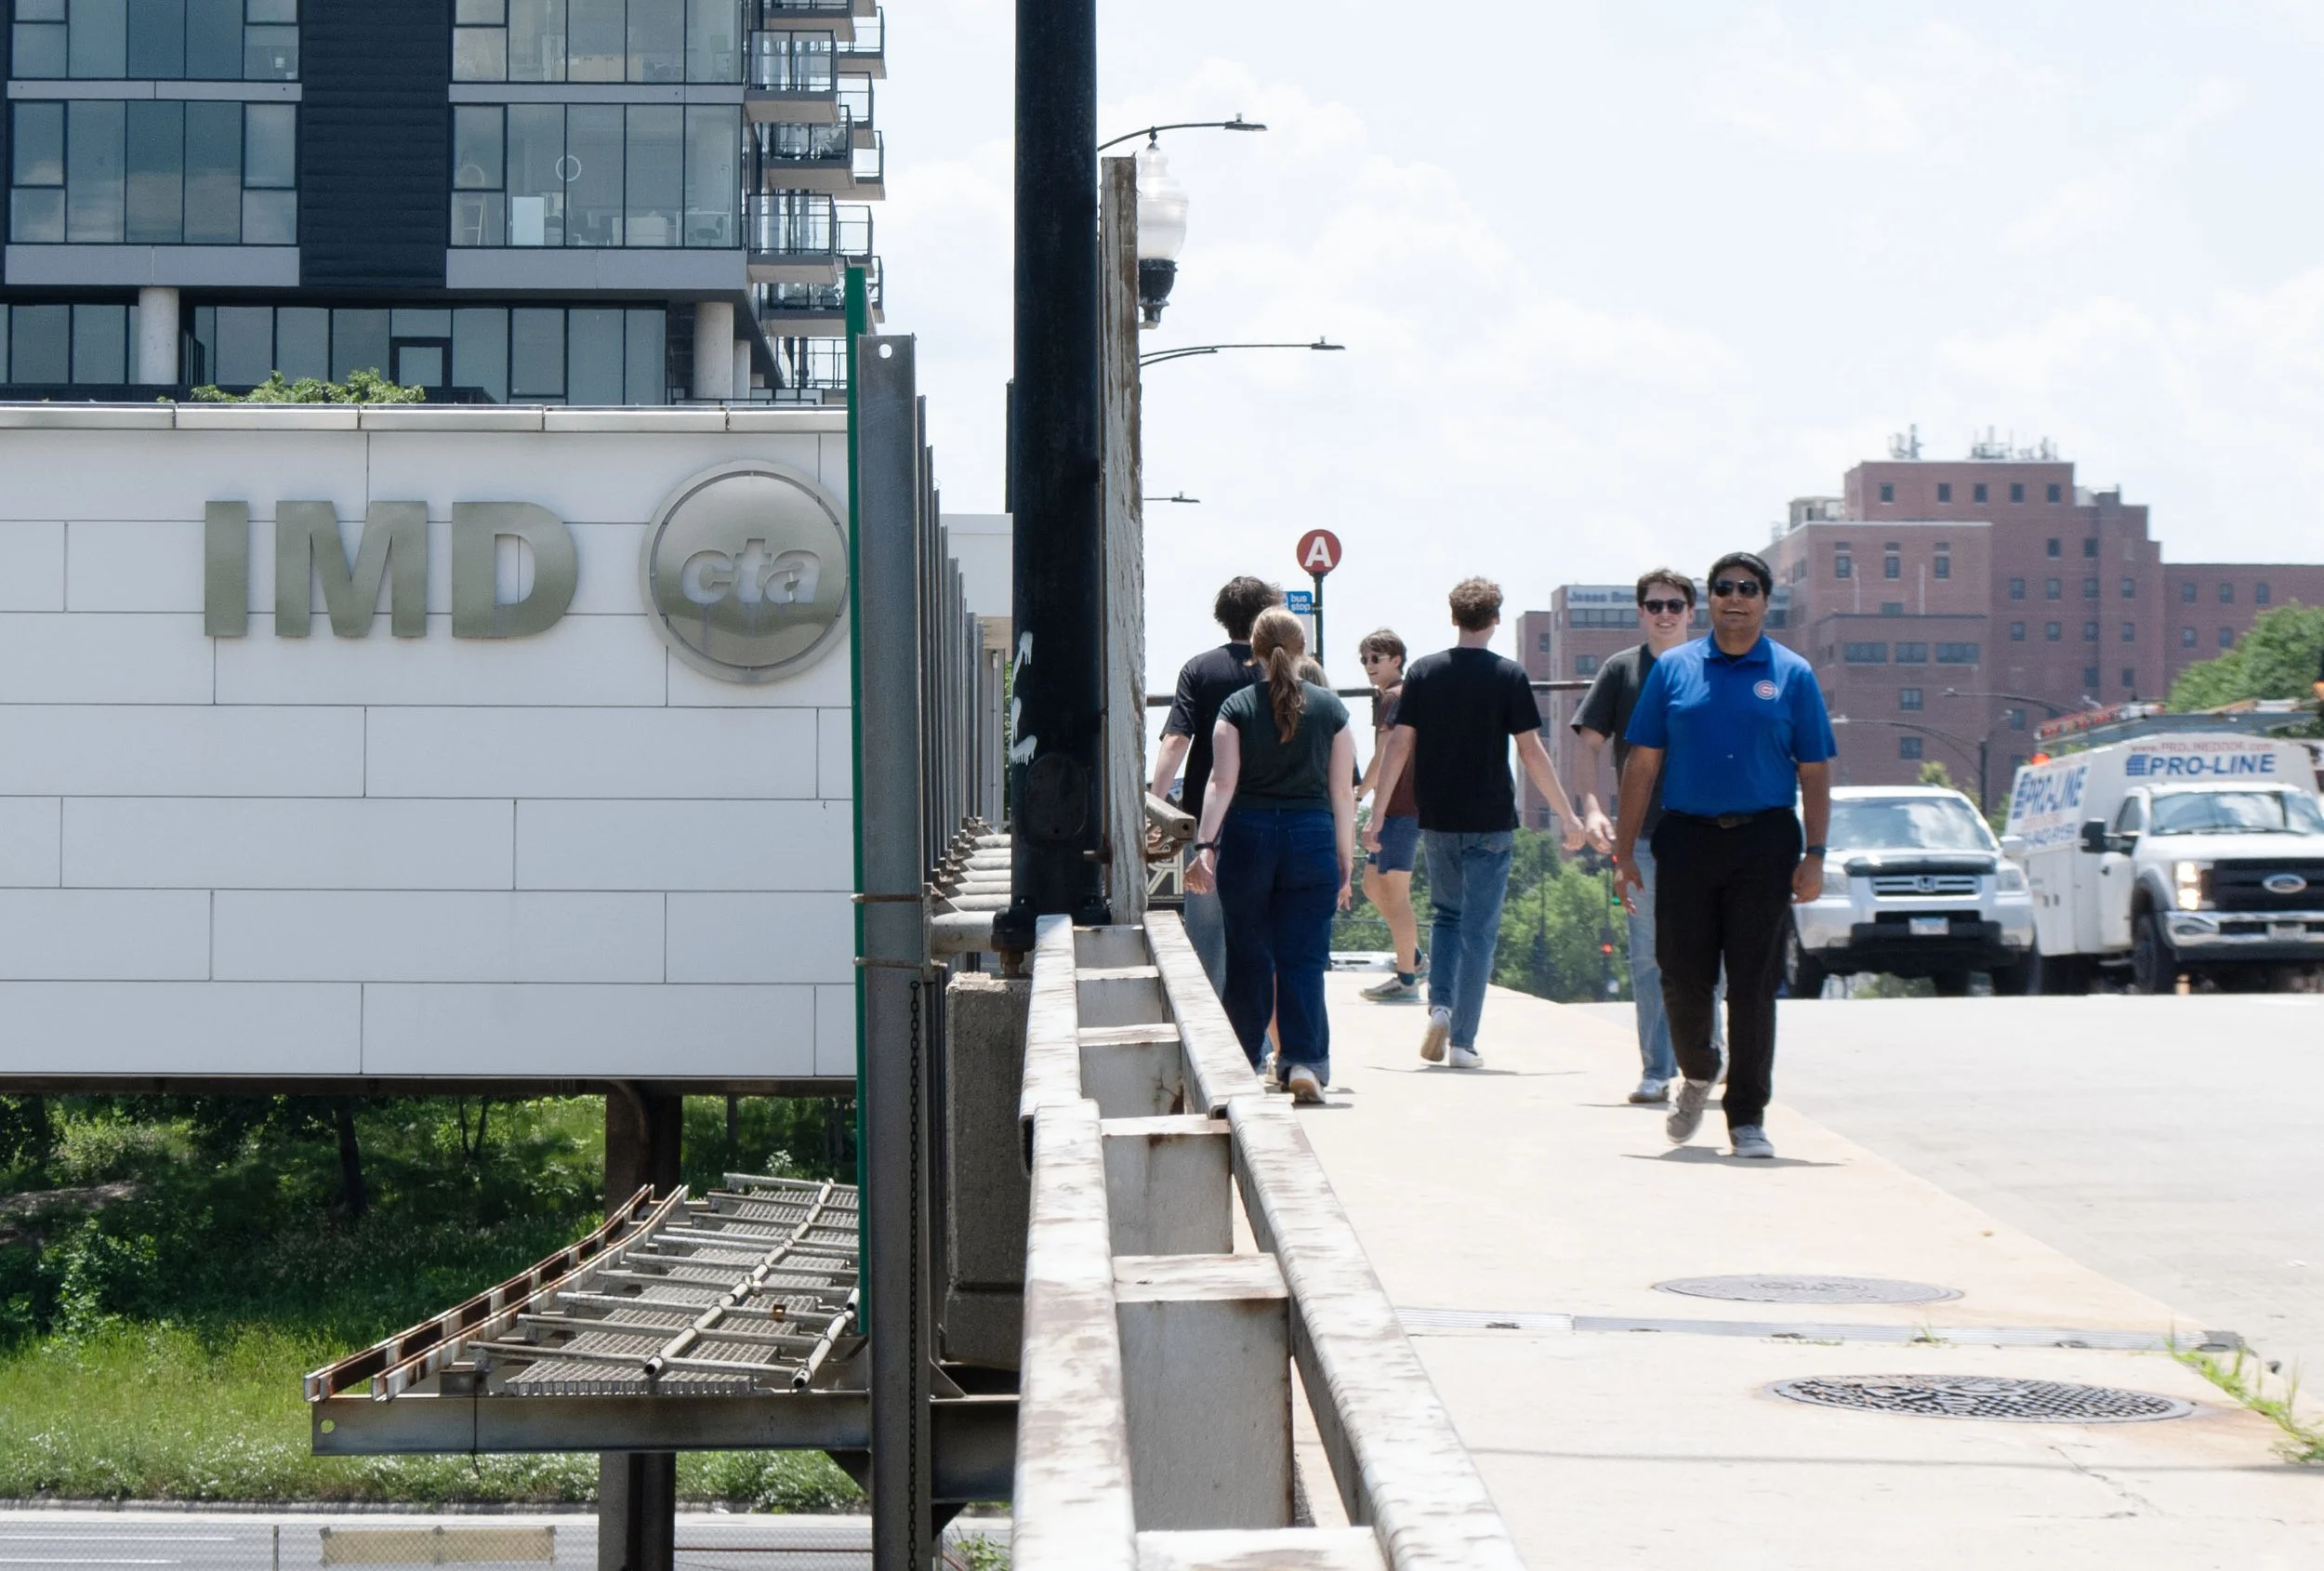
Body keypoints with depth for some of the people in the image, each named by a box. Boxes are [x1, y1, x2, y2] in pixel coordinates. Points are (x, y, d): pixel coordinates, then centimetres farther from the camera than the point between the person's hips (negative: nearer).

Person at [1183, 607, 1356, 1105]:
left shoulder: (1236, 707, 0)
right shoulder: (1329, 708, 2)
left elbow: (1222, 783, -9)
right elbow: (1343, 792, 3)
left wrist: (1204, 845, -11)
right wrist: (1345, 859, 9)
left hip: (1248, 835, 0)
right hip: (1312, 836, 0)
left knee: (1248, 957, 9)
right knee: (1304, 957, 0)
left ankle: (1242, 1061, 17)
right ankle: (1304, 1060, -12)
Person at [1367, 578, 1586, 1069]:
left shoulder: (1423, 672, 1)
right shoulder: (1509, 677, -6)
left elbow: (1399, 746, 1)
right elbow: (1532, 752, -7)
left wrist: (1379, 815, 8)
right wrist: (1567, 815, 0)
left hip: (1437, 820, 3)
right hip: (1490, 822, -3)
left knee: (1447, 915, 20)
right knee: (1479, 928, 3)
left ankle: (1439, 1006, 0)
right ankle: (1463, 1041, 1)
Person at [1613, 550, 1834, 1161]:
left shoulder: (1791, 675, 6)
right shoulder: (1674, 670, 8)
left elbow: (1814, 772, 5)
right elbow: (1643, 764, 8)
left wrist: (1814, 855, -4)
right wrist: (1625, 849, 2)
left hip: (1764, 841, -1)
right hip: (1686, 837, 1)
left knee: (1754, 983, -2)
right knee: (1683, 976, 1)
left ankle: (1747, 1117, 6)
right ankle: (1696, 1074, 29)